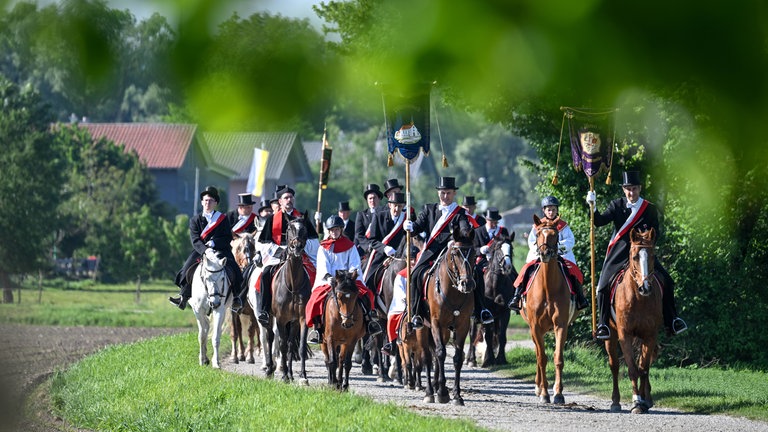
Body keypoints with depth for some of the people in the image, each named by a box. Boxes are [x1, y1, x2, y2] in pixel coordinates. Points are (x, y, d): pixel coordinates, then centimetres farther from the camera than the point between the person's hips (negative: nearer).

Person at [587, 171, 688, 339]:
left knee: (666, 281, -10)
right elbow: (600, 221, -7)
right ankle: (603, 324, 2)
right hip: (619, 255, 0)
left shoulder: (650, 209, 3)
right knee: (603, 286, -13)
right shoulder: (617, 205, 3)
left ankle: (671, 321, 3)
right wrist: (593, 207, -23)